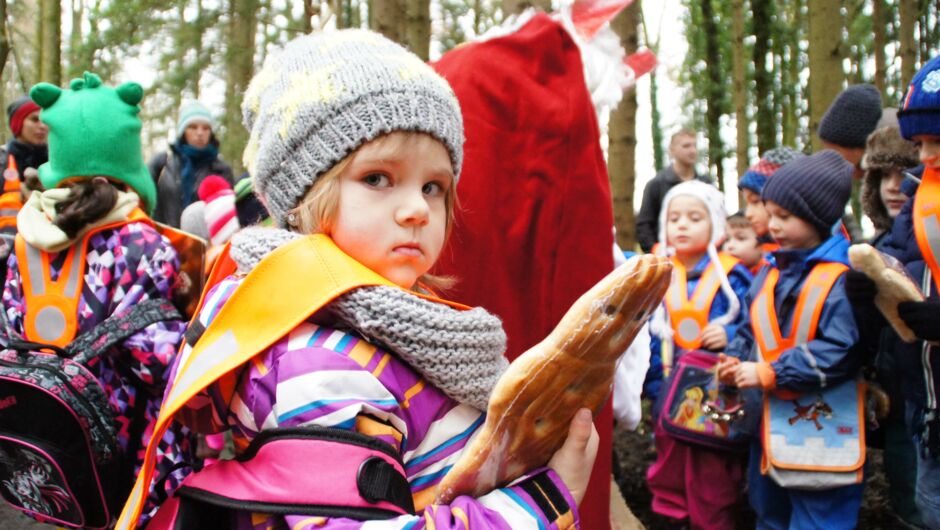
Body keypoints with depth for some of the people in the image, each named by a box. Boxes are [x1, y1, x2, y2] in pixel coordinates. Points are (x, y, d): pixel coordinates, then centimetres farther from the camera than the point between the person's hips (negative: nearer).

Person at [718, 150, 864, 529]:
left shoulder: (843, 278, -16)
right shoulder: (771, 273, 9)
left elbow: (840, 352, -23)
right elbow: (751, 331, 16)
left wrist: (769, 373, -20)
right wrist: (736, 361, -4)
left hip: (820, 436, -8)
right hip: (770, 427, 8)